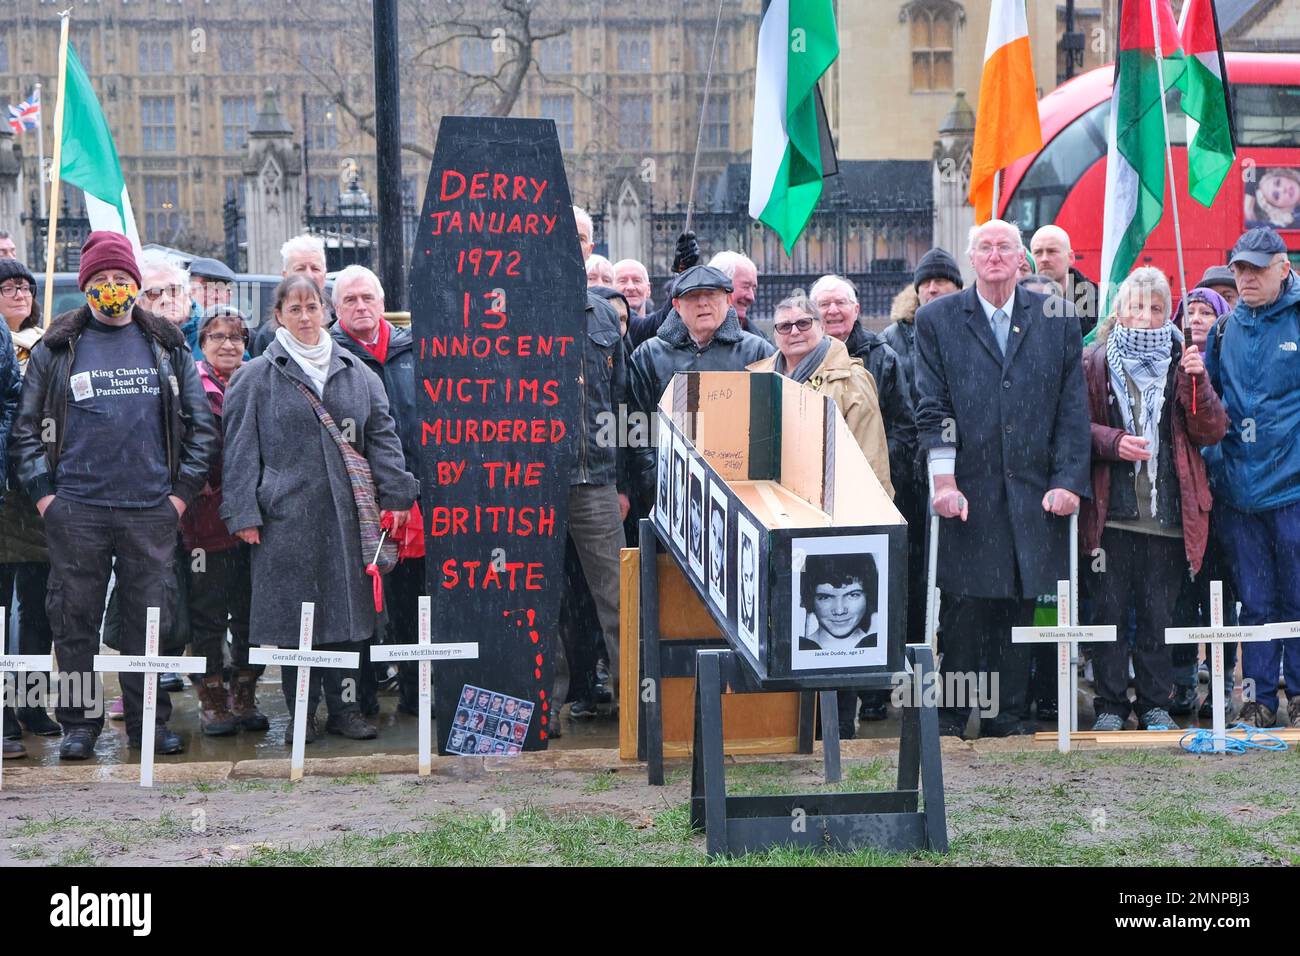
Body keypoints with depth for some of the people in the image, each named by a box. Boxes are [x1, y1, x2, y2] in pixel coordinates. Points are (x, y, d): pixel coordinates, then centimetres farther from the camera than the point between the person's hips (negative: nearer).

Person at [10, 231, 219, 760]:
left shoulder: (167, 346, 9)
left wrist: (182, 491, 3)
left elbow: (200, 423, 10)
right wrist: (43, 492, -2)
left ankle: (150, 719, 15)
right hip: (76, 510, -1)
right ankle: (79, 723, 14)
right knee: (74, 617, 3)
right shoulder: (56, 348, 6)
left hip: (151, 510, 1)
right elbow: (28, 426, 7)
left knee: (151, 618, 4)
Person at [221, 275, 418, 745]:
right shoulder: (257, 377, 4)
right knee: (294, 615, 1)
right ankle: (301, 714, 11)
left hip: (347, 514, 3)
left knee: (345, 609, 5)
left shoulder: (356, 372, 12)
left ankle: (344, 706, 15)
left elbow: (382, 436, 12)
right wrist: (243, 512, -5)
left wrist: (396, 492, 2)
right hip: (286, 515, -2)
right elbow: (241, 449, 2)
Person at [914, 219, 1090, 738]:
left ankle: (1007, 714, 15)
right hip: (968, 491, -2)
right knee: (963, 606, -2)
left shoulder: (1056, 320, 9)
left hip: (1032, 494, 2)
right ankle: (950, 715, 9)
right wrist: (943, 480, -8)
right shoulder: (937, 319, 5)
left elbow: (1073, 407, 7)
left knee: (1019, 606, 5)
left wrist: (1069, 481, -2)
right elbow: (933, 408, 0)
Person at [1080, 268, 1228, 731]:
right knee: (1109, 611, 1)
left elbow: (1211, 432, 3)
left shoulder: (1181, 363, 9)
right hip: (1111, 511, -1)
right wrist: (1113, 442, -14)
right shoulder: (1095, 362, 5)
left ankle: (1156, 704, 16)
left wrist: (1198, 381, -12)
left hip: (1167, 512, 1)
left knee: (1159, 614, 5)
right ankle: (1110, 705, 11)